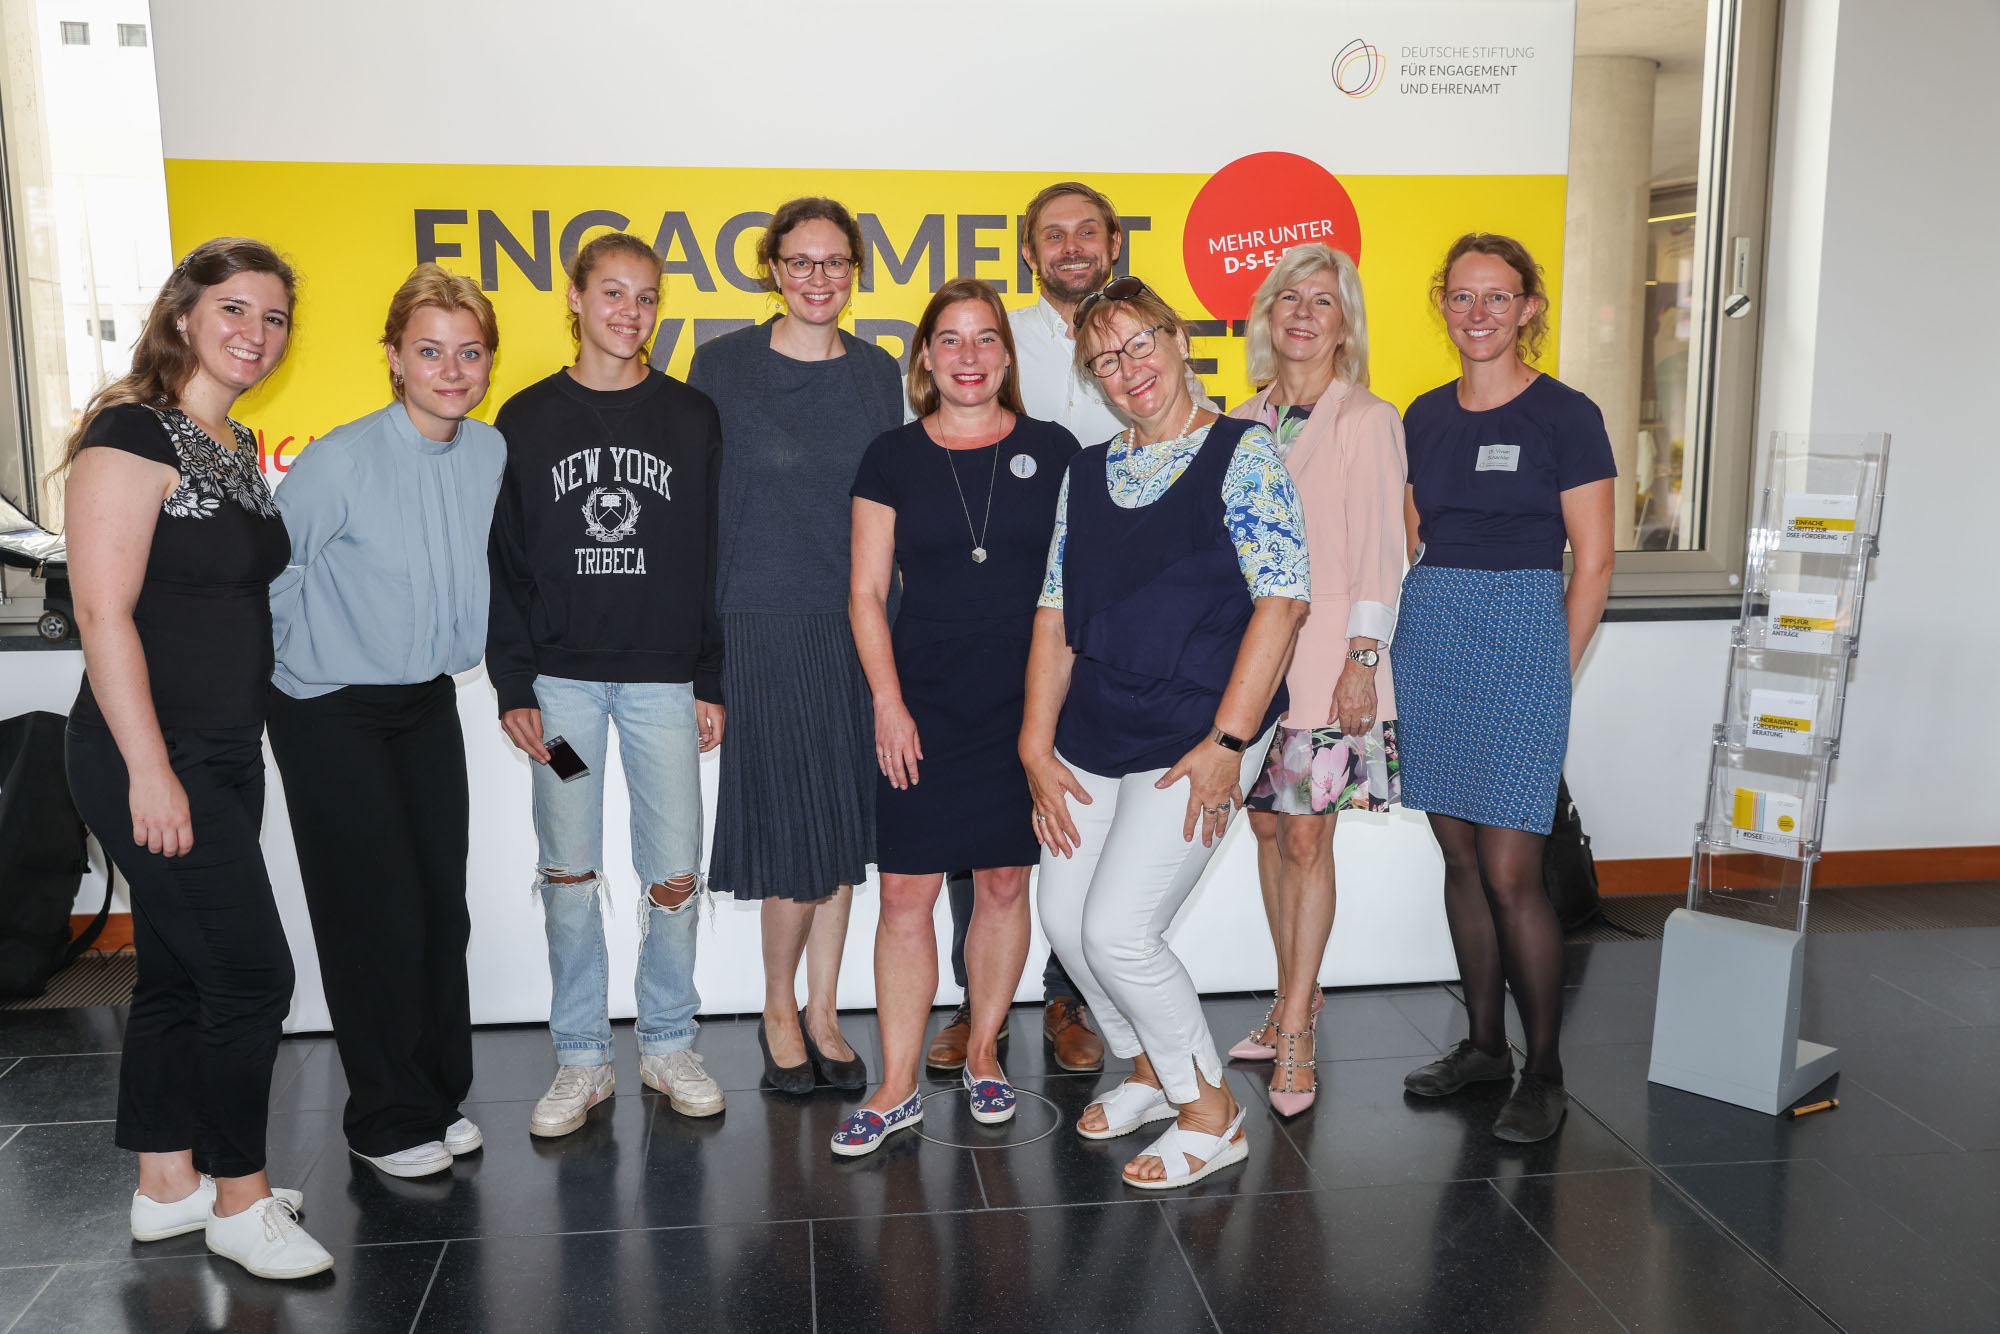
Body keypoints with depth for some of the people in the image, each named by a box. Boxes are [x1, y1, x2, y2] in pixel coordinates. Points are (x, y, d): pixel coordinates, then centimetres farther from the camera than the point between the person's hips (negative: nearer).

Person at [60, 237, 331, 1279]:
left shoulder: (238, 447, 13)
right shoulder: (134, 431, -13)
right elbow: (103, 610, -18)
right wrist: (149, 767, -20)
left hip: (222, 753, 9)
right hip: (150, 757, -9)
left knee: (178, 970, 16)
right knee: (252, 972, -4)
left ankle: (167, 1188, 29)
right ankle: (238, 1199, 13)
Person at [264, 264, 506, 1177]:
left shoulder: (491, 453, -2)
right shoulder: (341, 461, -19)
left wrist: (513, 682, 13)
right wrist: (302, 660, -2)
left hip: (428, 704, 5)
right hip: (331, 713, -5)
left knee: (442, 904, 8)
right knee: (374, 912, 0)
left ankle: (440, 1095, 26)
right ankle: (389, 1119, 17)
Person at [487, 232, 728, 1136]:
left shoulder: (692, 419, 5)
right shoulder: (527, 421, 5)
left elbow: (715, 557, 5)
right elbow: (503, 562, 5)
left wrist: (711, 680, 0)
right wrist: (513, 687, -2)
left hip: (664, 676, 0)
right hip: (560, 678, 0)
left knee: (675, 875, 1)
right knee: (568, 872, 5)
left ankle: (669, 1046, 20)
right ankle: (582, 1061, 19)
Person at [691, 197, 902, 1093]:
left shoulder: (878, 372, 10)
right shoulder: (722, 364, 0)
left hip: (856, 624, 4)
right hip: (760, 623, -3)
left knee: (845, 824, 8)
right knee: (793, 826, -5)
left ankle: (822, 1011, 22)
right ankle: (780, 1009, 18)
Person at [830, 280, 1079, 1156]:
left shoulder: (1052, 451, 4)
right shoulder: (893, 458, 4)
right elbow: (867, 594, 4)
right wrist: (887, 701, -5)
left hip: (1025, 701, 1)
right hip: (924, 704, 0)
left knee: (1005, 882, 9)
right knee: (905, 893, -1)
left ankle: (983, 1052, 28)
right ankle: (897, 1088, 10)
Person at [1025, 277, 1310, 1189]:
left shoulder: (1242, 453, -6)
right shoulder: (1086, 474, 12)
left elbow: (1284, 601, -13)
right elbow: (1055, 616, 10)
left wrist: (1226, 743, -18)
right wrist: (1037, 747, 3)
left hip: (1196, 738, -6)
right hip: (1090, 736, 7)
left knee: (1118, 930, -11)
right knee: (1064, 920, 8)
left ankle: (1211, 1115, 13)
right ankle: (1150, 1072, 35)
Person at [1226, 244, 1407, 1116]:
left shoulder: (1369, 420, -1)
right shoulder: (1241, 424, 12)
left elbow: (1379, 549, -5)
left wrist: (1363, 659, -12)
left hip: (1327, 647, -5)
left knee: (1306, 838, -4)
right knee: (1267, 828, 10)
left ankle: (1295, 1031, 6)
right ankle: (1294, 999, 25)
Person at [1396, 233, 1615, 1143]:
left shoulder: (1565, 416, -5)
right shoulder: (1425, 417, 11)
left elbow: (1592, 563, -4)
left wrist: (1553, 673, -5)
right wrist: (1398, 645, 9)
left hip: (1520, 638, -5)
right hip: (1429, 639, 5)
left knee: (1510, 874, -6)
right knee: (1460, 857, 11)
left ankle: (1544, 1075, 10)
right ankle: (1484, 1042, 25)